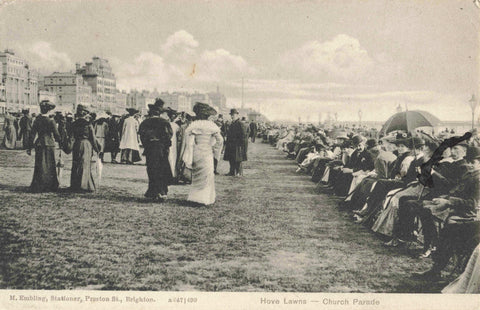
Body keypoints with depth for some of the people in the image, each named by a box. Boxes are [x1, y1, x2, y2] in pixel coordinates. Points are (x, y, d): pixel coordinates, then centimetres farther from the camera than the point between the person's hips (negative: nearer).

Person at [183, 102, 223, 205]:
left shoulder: (193, 126, -6)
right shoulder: (211, 126, -3)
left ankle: (195, 197, 13)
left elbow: (190, 143, -9)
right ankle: (205, 199, 11)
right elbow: (220, 140, -4)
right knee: (207, 177, 9)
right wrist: (214, 151, 11)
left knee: (197, 176, 13)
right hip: (207, 153, 0)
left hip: (196, 153, 0)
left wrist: (189, 159, -6)